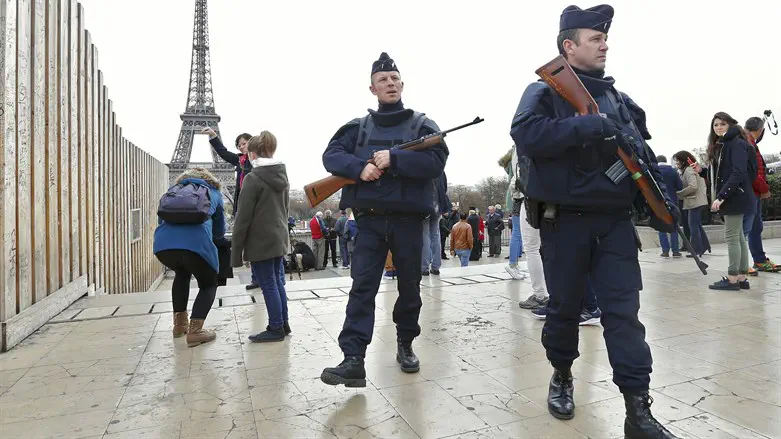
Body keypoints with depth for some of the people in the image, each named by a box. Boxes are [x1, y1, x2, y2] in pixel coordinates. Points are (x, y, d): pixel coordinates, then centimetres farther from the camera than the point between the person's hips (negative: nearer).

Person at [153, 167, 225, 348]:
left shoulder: (173, 190, 34)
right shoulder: (214, 193, 28)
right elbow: (219, 232, 33)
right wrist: (209, 235, 56)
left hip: (162, 243, 4)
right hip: (196, 243, -3)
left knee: (182, 274, 34)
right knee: (208, 284, 21)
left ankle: (179, 324, 34)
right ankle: (195, 331, 4)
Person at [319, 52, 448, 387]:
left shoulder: (422, 125, 6)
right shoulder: (358, 128, 12)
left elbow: (436, 162, -9)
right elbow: (331, 155, 1)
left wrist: (394, 159, -18)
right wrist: (359, 167, -18)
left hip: (408, 220, 0)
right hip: (370, 220, 1)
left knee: (410, 288, 10)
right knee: (362, 288, -8)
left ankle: (406, 346, 30)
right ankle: (353, 360, -8)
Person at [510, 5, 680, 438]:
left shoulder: (619, 100, 17)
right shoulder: (545, 90, 0)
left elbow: (643, 154, 18)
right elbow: (526, 134, -20)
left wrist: (661, 196, 5)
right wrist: (587, 126, -24)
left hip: (615, 221, 5)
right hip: (565, 221, -4)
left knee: (624, 311, 0)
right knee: (564, 308, 8)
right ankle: (562, 376, 31)